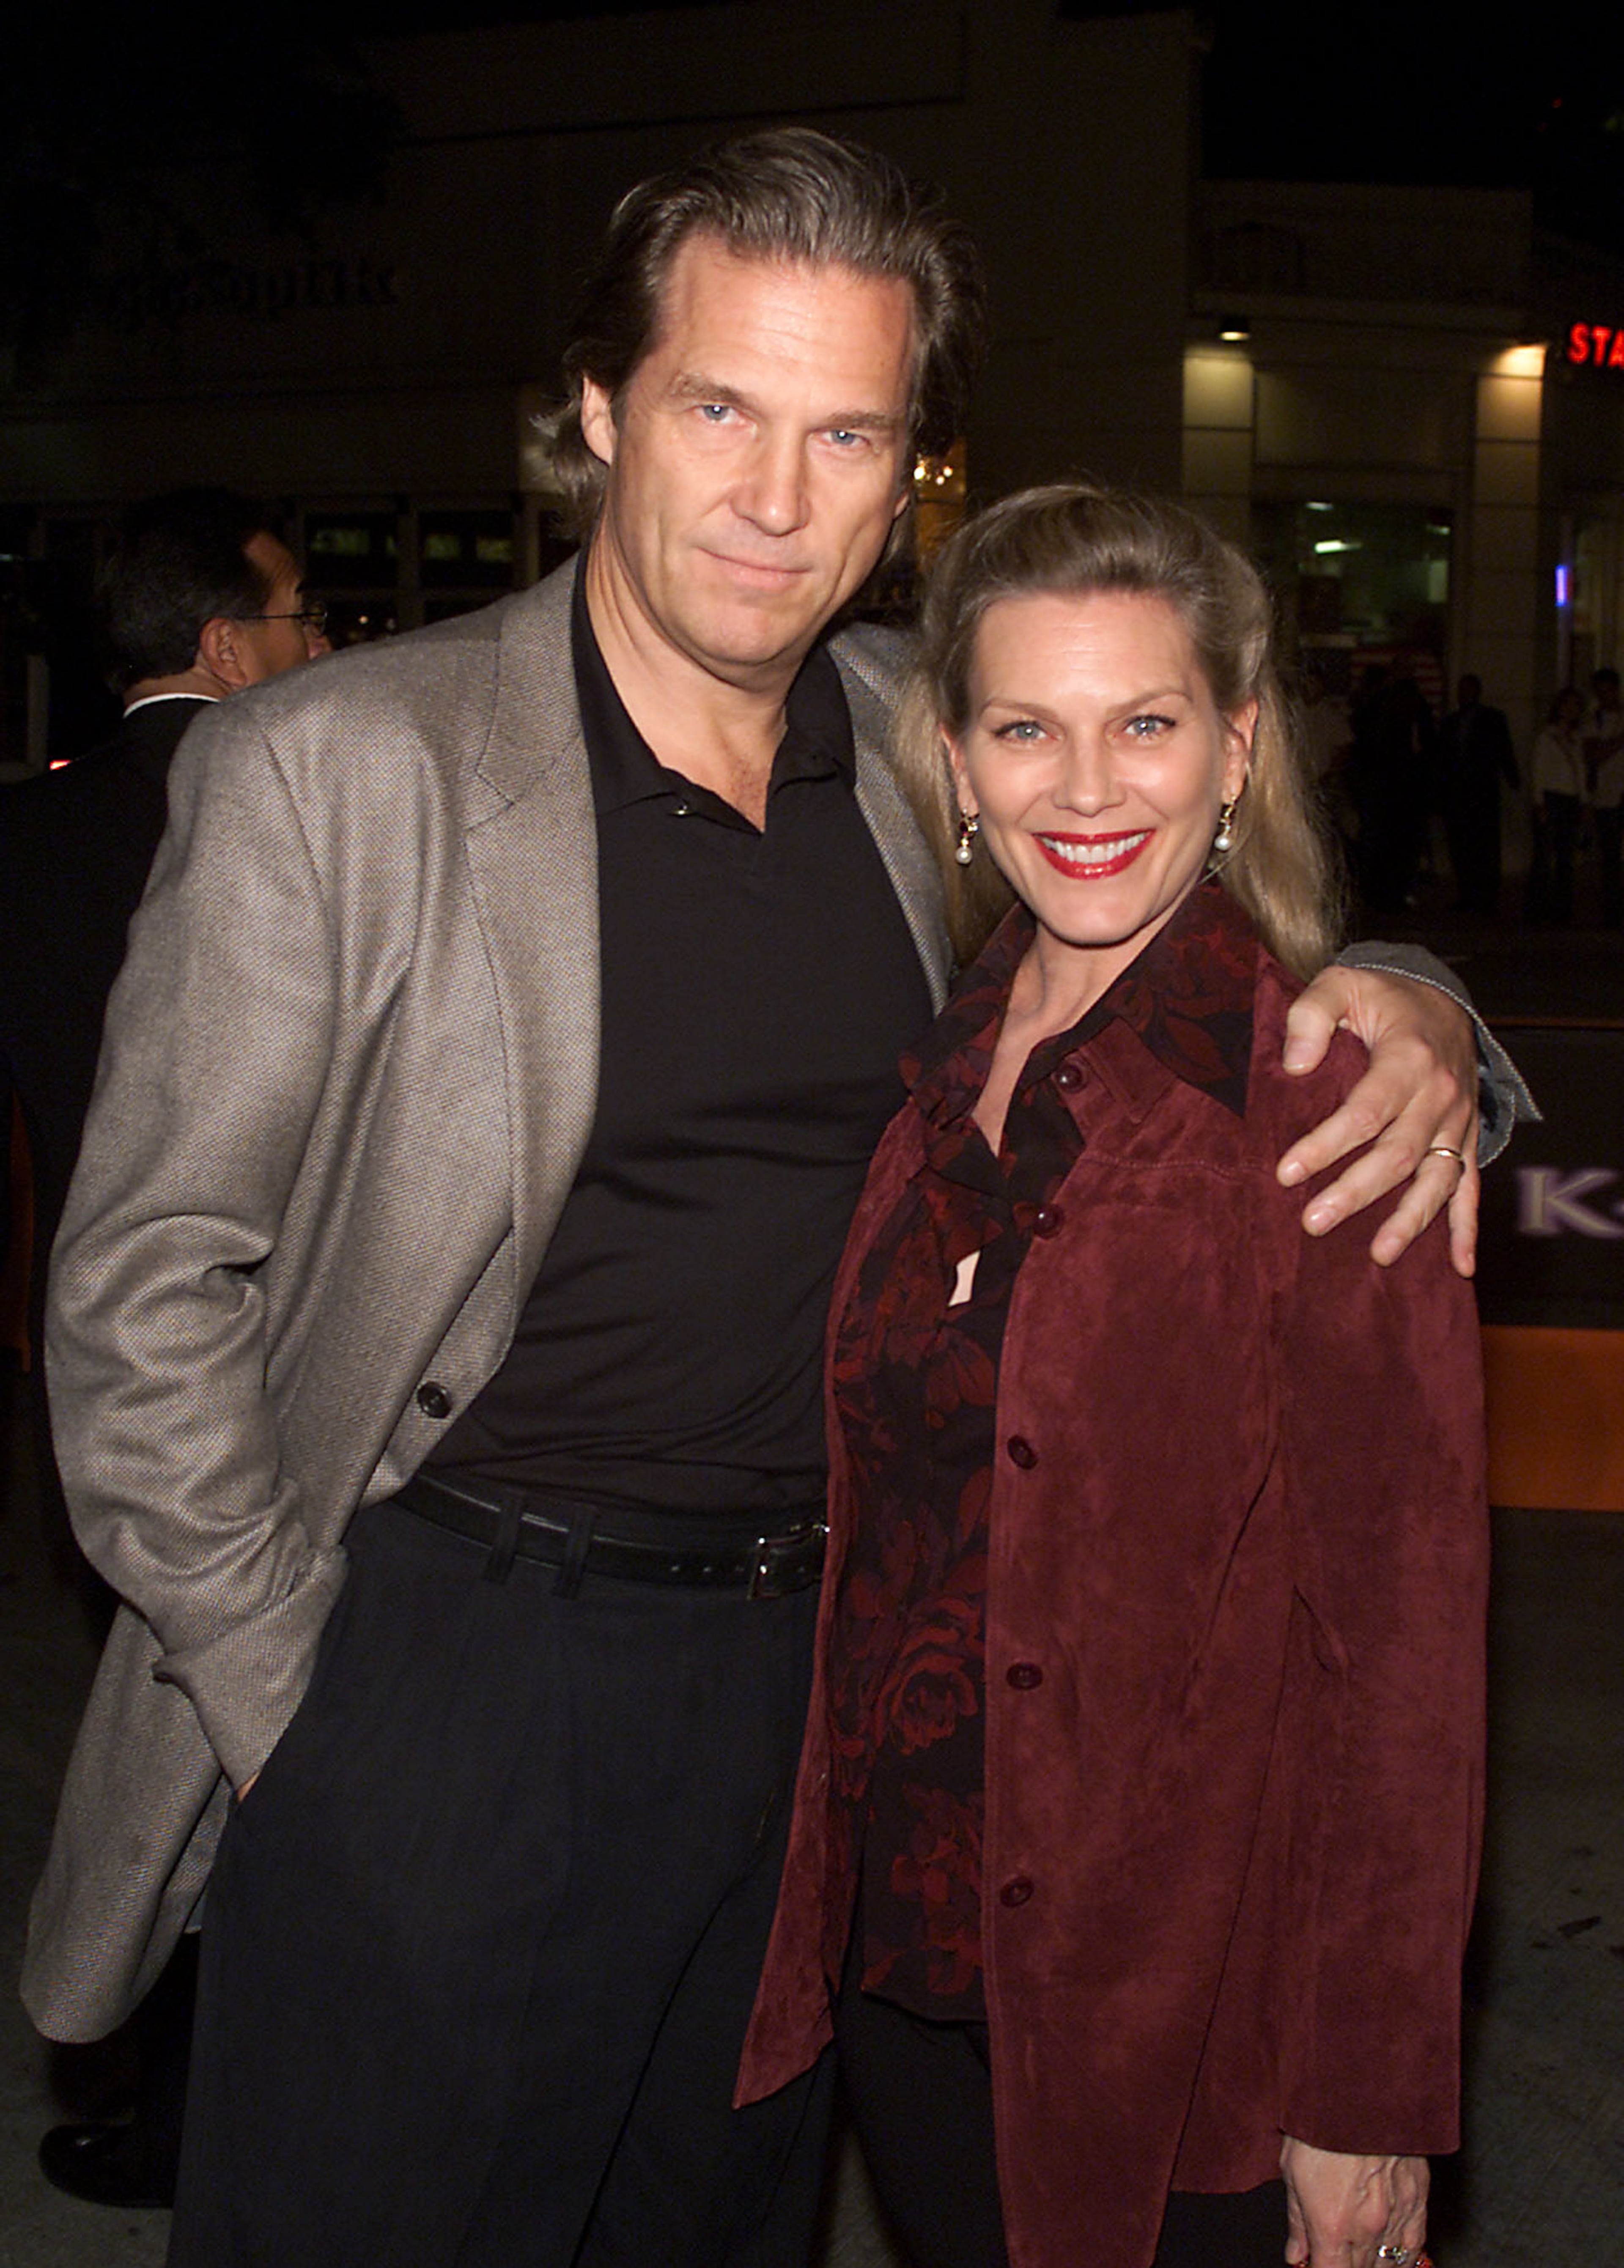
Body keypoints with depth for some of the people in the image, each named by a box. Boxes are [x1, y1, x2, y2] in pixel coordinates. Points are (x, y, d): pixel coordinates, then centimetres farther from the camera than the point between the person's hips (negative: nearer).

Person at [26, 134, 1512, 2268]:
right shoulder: (332, 769, -13)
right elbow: (145, 1288, -9)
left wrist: (1400, 1013, -9)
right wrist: (293, 1714, -9)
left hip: (817, 1677, 5)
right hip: (439, 1669, -4)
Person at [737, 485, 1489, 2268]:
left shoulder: (1329, 1102, -16)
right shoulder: (936, 1067, 2)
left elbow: (1405, 1633, -14)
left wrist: (1370, 2100, -12)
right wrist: (835, 1885, 7)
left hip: (1186, 1995, -5)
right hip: (898, 1952, 5)